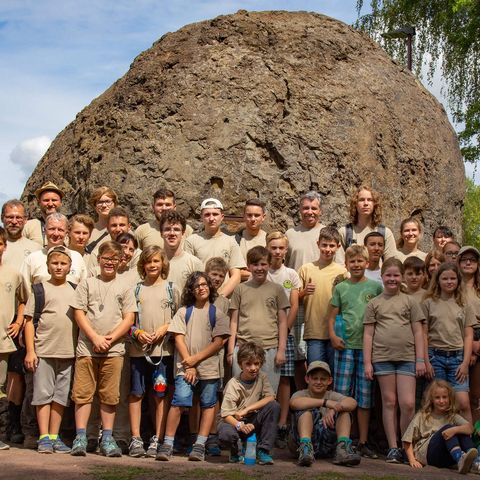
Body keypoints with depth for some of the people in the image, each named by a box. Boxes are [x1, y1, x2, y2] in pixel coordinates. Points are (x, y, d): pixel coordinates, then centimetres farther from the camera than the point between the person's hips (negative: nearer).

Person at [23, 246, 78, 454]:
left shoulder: (75, 291, 10)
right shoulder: (40, 290, 1)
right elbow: (29, 321, -1)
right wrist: (30, 351, -8)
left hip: (68, 352, 3)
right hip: (43, 351, -3)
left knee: (61, 396, 8)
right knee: (43, 394, 0)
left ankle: (55, 436, 16)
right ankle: (44, 437, 6)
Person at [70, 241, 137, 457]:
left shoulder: (124, 288, 10)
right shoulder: (87, 283, 8)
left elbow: (129, 319, 4)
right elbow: (79, 313, 2)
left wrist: (110, 338, -9)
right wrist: (95, 337, -9)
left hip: (113, 350, 0)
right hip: (86, 348, 0)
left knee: (109, 395, 4)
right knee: (83, 393, -1)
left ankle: (107, 439, 12)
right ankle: (80, 438, 4)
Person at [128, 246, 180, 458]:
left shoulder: (171, 288, 8)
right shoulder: (136, 289, 9)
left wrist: (165, 328, -8)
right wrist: (137, 332, -7)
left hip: (163, 349, -1)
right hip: (138, 348, 1)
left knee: (161, 395, 1)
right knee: (136, 393, 3)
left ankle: (157, 440, 8)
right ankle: (136, 439, 9)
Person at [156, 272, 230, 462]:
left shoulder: (217, 314, 6)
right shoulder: (184, 312, 9)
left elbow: (218, 342, -2)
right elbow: (179, 339, 3)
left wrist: (195, 359, -9)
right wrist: (188, 365, -6)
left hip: (209, 368, 1)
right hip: (185, 367, -1)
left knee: (208, 405, 2)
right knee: (179, 403, -11)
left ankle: (200, 445, 8)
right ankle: (167, 444, -7)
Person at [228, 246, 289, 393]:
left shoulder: (277, 289, 8)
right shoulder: (240, 289, 9)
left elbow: (282, 322, 8)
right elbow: (234, 321, 9)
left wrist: (281, 350, 0)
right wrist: (230, 350, 4)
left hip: (269, 348, 0)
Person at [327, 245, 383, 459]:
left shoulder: (376, 286, 6)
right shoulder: (340, 288, 8)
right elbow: (331, 315, 8)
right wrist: (333, 336, -7)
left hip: (368, 346, 0)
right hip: (345, 345, 0)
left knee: (365, 397, 5)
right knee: (341, 395, 0)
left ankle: (363, 442, 12)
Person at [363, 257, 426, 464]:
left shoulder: (410, 301, 10)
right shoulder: (374, 304, 9)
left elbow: (418, 332, 9)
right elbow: (368, 334, 6)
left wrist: (420, 359, 1)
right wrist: (367, 362, 0)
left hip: (407, 357, 0)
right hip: (382, 357, 0)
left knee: (408, 403, -5)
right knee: (389, 402, 4)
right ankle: (393, 448, 9)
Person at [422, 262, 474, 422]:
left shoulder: (464, 305, 11)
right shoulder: (429, 303, 6)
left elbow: (468, 336, 7)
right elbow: (423, 334, 3)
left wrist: (465, 362, -3)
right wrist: (426, 361, -4)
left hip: (457, 356, 1)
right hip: (435, 356, -1)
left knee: (463, 403, -10)